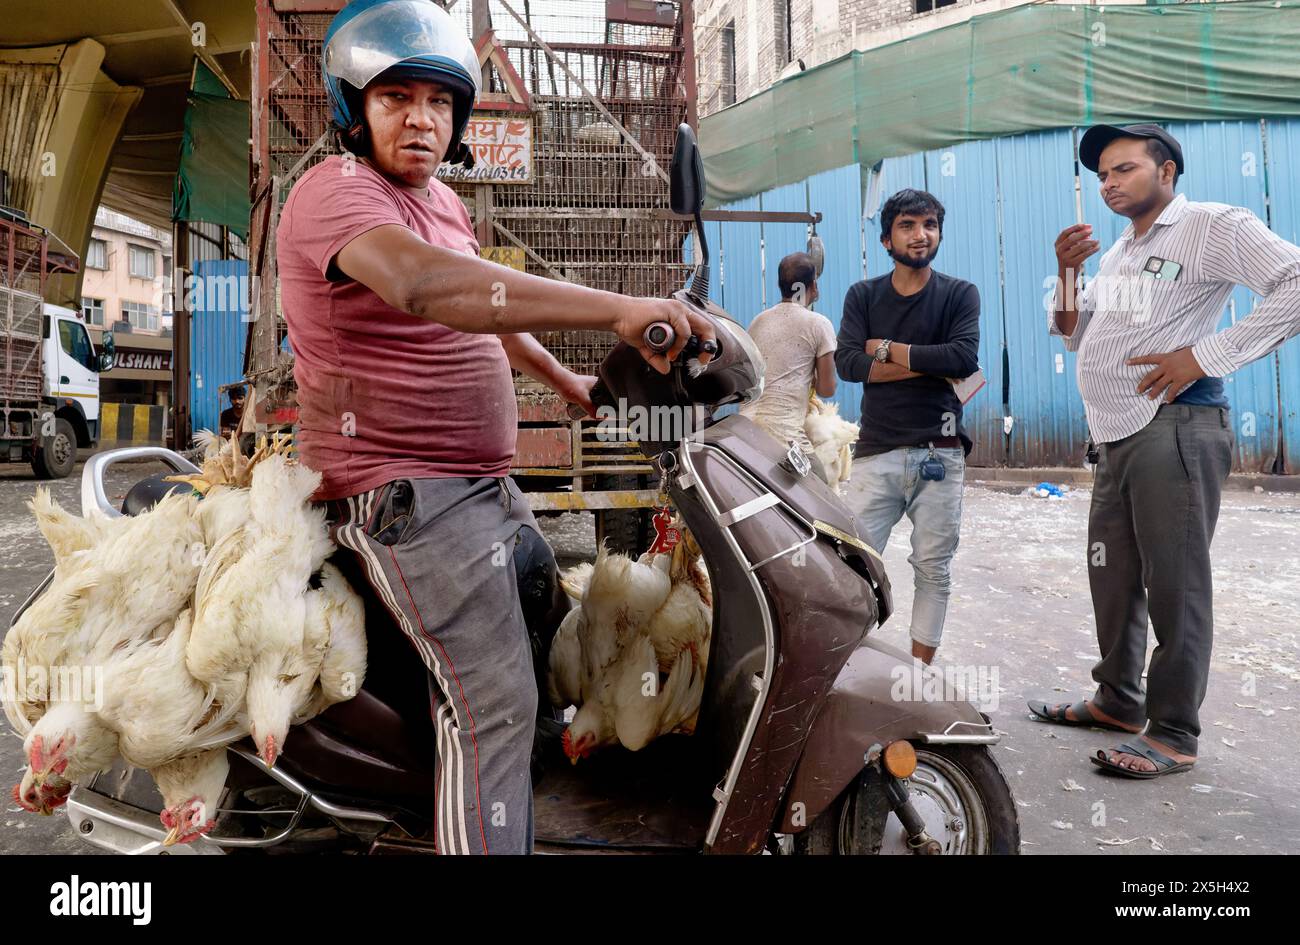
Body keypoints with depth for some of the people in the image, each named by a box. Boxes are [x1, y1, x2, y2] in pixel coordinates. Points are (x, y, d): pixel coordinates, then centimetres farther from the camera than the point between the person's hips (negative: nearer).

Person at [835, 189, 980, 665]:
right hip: (876, 451, 0)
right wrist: (930, 365, -10)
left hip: (939, 453, 0)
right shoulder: (863, 295, 8)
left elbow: (964, 358, -12)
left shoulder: (960, 294, 5)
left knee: (933, 570, 6)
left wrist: (887, 349, -6)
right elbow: (847, 363, -7)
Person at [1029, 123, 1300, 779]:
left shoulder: (1212, 227, -4)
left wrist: (1207, 355, -19)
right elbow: (1074, 335, 23)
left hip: (1174, 428, -8)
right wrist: (1067, 273, 7)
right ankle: (1118, 700, 27)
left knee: (1175, 583, -5)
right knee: (1112, 576, 13)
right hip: (1116, 435, 9)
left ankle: (1173, 735, 4)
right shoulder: (1117, 253, 21)